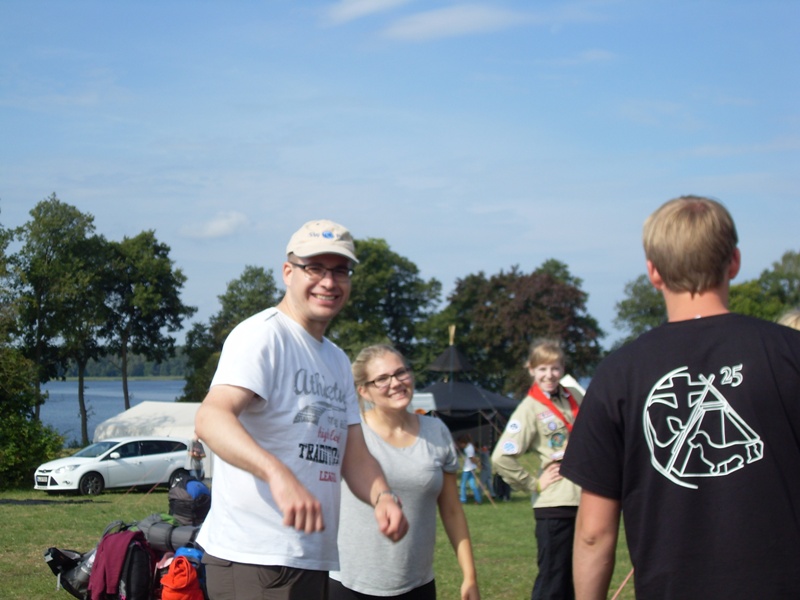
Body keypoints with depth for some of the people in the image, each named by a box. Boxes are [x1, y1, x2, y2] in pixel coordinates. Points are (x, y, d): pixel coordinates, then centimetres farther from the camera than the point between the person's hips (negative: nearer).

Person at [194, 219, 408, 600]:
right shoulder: (262, 335, -10)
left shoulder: (337, 361, 20)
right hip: (254, 562, -9)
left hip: (315, 562, 9)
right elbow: (210, 418, -27)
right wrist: (278, 474, -43)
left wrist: (382, 497, -5)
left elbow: (354, 456, 18)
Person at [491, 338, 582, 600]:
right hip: (554, 506, -6)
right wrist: (534, 484, -11)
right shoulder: (530, 408, -9)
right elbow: (501, 458, -18)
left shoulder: (574, 400, 8)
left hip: (585, 500, 6)